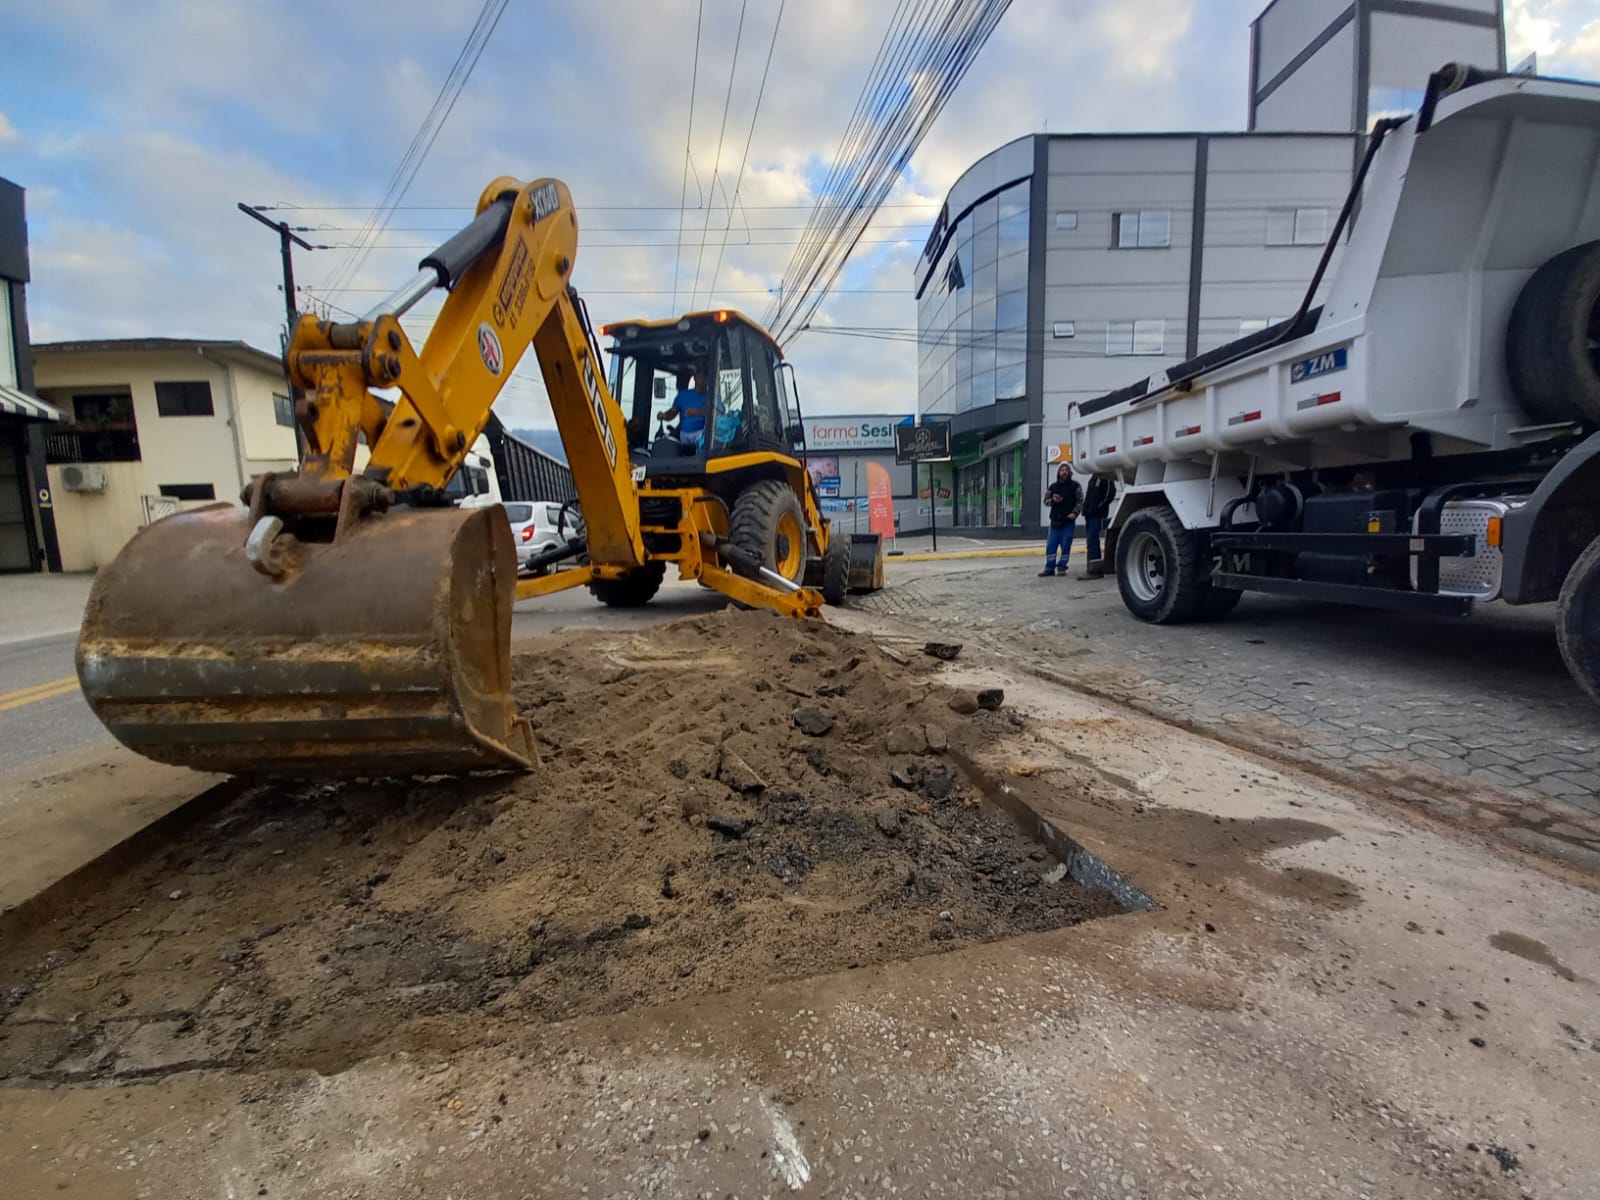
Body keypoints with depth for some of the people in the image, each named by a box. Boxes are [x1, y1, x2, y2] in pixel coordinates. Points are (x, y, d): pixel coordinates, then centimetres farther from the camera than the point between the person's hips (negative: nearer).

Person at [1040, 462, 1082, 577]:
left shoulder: (1074, 485, 3)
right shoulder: (1053, 486, 12)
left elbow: (1080, 501, -1)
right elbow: (1045, 501, 13)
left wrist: (1075, 512, -15)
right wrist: (1052, 500, -8)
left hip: (1068, 520, -3)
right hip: (1055, 520, 3)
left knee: (1065, 545, -2)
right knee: (1050, 544, -1)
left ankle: (1062, 567, 6)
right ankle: (1049, 568, 4)